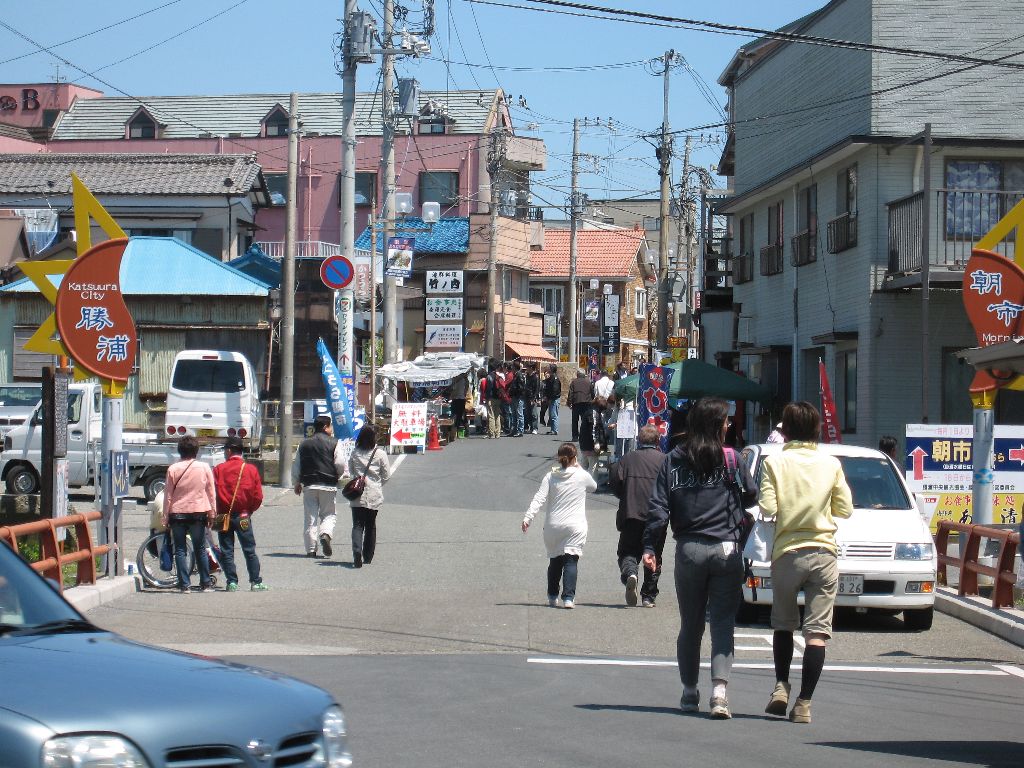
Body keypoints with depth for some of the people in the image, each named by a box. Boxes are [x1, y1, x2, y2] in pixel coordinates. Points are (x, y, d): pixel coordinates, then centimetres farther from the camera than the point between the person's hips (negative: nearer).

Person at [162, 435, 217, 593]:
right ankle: (206, 584, 12)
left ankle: (184, 585, -1)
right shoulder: (204, 468, -1)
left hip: (177, 514, -1)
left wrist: (165, 516, 5)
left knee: (180, 550, 4)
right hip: (198, 513, 1)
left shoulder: (173, 469, -3)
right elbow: (211, 492, 3)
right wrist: (212, 513, 11)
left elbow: (168, 495, 0)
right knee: (200, 549, 11)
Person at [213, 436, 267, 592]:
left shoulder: (219, 469, -4)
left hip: (224, 515, -1)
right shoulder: (251, 469, 0)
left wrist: (216, 512, 6)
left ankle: (232, 583, 1)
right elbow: (258, 496, -2)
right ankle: (256, 583, 5)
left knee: (226, 552, 6)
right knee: (249, 551, 7)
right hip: (243, 516, 1)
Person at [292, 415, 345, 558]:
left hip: (309, 485, 3)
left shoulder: (304, 444, 9)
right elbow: (340, 464, -9)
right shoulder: (334, 443, -3)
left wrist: (297, 483, 22)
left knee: (310, 517, 6)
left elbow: (296, 467, 11)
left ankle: (311, 549, 3)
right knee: (329, 514, 11)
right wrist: (337, 475, 12)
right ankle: (325, 534, -17)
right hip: (328, 486, -2)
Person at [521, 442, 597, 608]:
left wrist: (528, 517, -9)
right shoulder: (582, 476, -1)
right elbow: (593, 487, 20)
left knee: (555, 560, 17)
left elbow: (539, 499, -7)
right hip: (575, 526, -3)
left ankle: (553, 597, 26)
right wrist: (578, 468, 25)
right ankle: (568, 598, -20)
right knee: (571, 561, -7)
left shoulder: (550, 477, 2)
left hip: (553, 526, 3)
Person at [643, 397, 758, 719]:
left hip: (689, 550, 2)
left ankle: (689, 692, 20)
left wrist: (649, 547, 0)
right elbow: (751, 495, 5)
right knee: (723, 623, -1)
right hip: (726, 550, -2)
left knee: (690, 624, 14)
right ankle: (719, 690, -15)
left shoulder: (674, 461, 2)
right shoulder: (730, 460, -4)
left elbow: (658, 507, -2)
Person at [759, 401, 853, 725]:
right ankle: (804, 703, -9)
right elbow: (845, 509, 4)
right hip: (823, 552, 0)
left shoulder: (774, 463, -3)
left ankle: (781, 685, 6)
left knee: (782, 623, 19)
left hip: (787, 552, 0)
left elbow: (767, 509, -10)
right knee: (817, 629, -1)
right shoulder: (831, 464, 2)